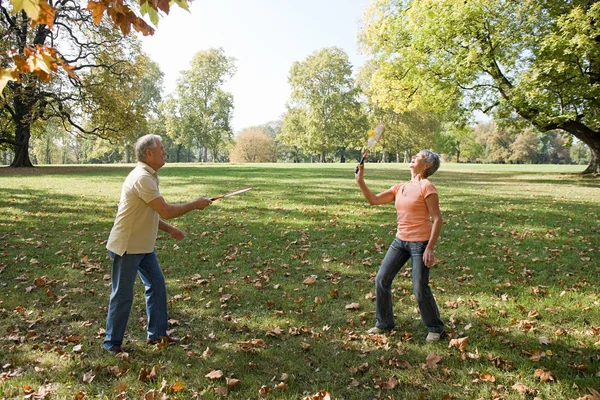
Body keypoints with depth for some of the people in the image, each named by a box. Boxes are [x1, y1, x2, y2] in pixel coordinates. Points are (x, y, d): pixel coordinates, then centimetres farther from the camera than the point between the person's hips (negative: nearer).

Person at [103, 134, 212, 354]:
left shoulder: (149, 176, 9)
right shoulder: (142, 178, -23)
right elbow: (166, 211, -26)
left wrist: (170, 230, 8)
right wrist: (195, 204, -14)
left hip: (144, 246, 10)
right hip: (127, 247, -10)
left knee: (157, 285, 13)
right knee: (123, 296, 2)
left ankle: (157, 333, 26)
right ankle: (112, 343, 20)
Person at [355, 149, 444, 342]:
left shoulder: (426, 187, -10)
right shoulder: (400, 188, 10)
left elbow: (437, 219, -13)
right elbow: (374, 200, 9)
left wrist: (430, 248, -17)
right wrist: (360, 181, -1)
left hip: (420, 243, -7)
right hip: (400, 240, 7)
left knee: (420, 289, -1)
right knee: (381, 279, 6)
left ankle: (435, 328, 23)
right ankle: (384, 323, 24)